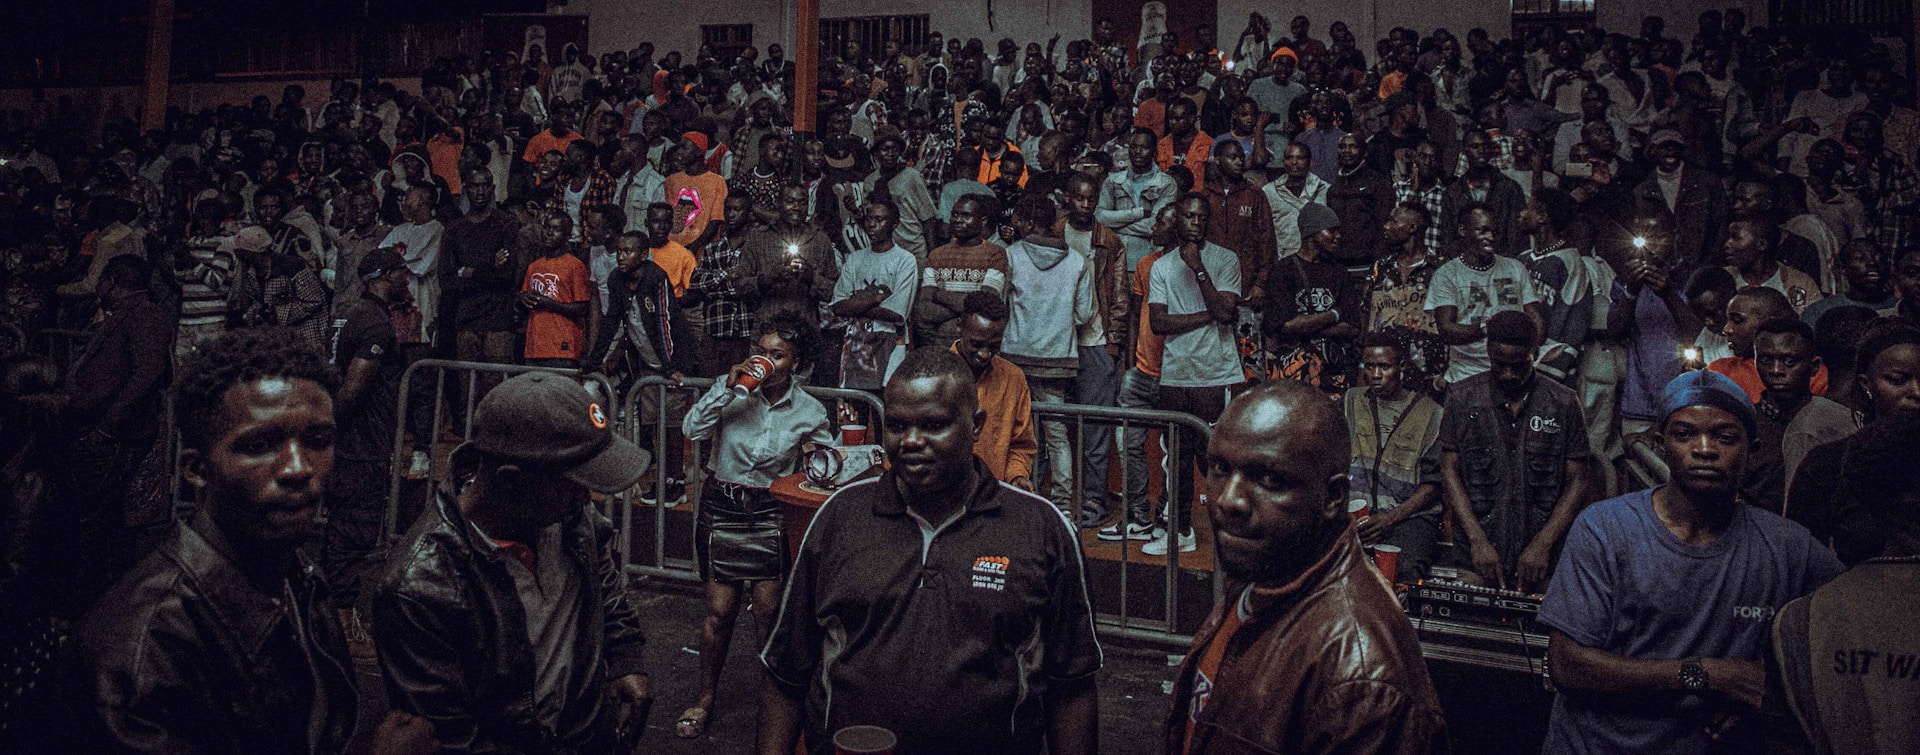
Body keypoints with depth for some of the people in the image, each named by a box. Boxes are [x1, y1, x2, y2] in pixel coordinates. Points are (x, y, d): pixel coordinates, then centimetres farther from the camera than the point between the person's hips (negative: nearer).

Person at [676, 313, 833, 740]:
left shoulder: (809, 412, -2)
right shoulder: (732, 390, -6)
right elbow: (692, 430, -17)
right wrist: (726, 388, -23)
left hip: (770, 514, 0)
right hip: (722, 507, 0)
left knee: (768, 613, 3)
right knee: (719, 610, 3)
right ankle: (705, 699, 22)